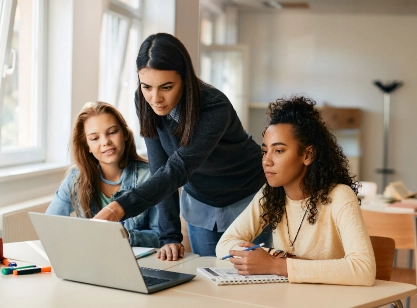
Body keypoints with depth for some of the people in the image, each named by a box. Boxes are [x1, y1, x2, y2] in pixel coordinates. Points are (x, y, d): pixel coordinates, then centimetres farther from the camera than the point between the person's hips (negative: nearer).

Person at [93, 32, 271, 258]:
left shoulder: (215, 109, -34)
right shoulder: (144, 102, -18)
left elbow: (177, 170, -42)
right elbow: (161, 170, -17)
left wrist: (119, 208, -56)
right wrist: (170, 236, -23)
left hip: (245, 199, -4)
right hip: (200, 201, 4)